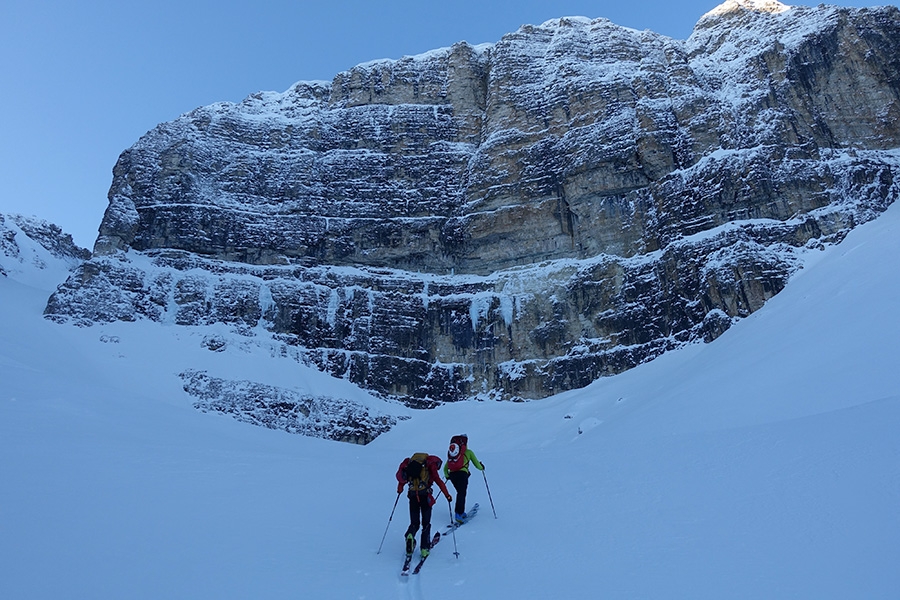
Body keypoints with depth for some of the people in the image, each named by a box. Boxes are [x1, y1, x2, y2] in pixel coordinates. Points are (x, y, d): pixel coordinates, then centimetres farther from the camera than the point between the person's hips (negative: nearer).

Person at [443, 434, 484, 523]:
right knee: (462, 494, -8)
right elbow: (477, 465, 15)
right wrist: (482, 467, 35)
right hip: (462, 473, -5)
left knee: (460, 492, 21)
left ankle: (461, 512, 19)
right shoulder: (468, 452, 12)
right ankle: (458, 513, -23)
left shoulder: (451, 453, 23)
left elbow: (445, 468, 23)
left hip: (452, 474, 5)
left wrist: (446, 475, 37)